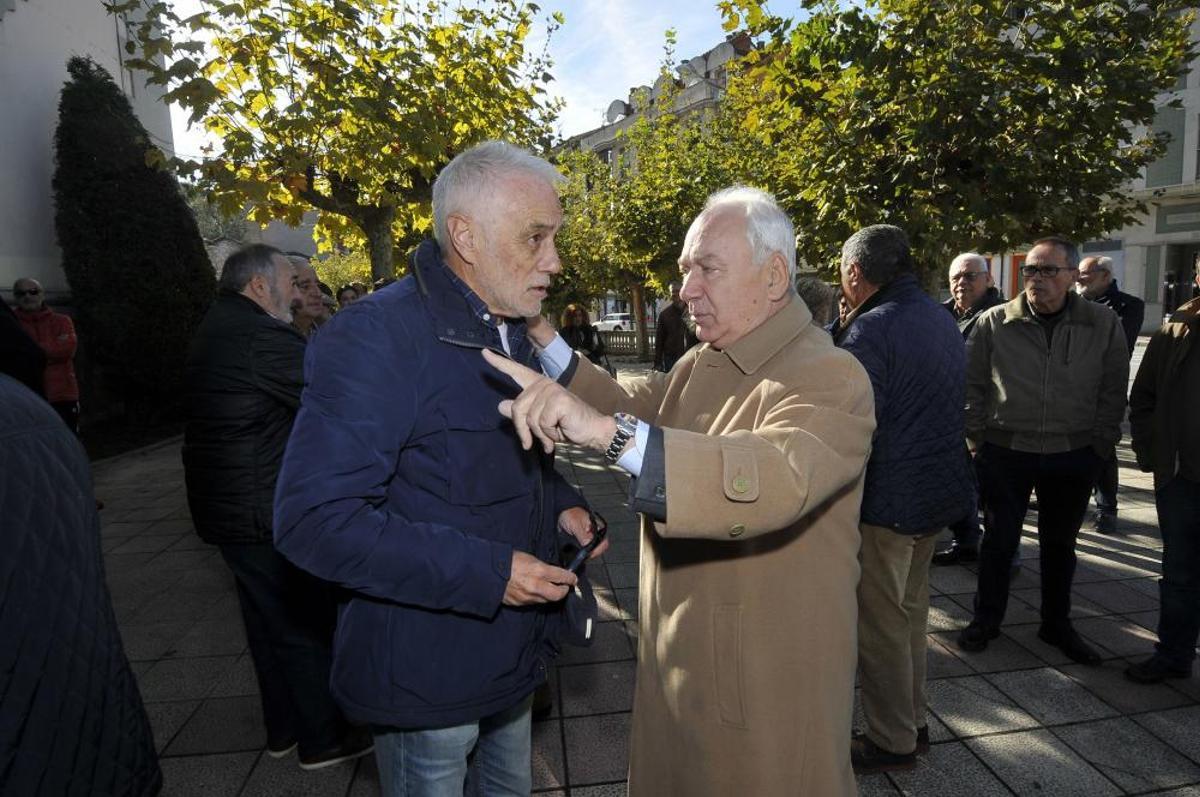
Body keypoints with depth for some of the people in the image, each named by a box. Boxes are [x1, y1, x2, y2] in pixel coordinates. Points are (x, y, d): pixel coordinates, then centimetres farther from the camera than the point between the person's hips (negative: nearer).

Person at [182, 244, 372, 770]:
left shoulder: (215, 330, 13)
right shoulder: (258, 334, -20)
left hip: (230, 504, 10)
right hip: (267, 511, -10)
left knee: (269, 622, 20)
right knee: (305, 625, 5)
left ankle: (284, 729, 36)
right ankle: (322, 739, 21)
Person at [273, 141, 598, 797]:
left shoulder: (514, 335, 5)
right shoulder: (375, 337, -22)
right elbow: (316, 519, -27)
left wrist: (561, 504, -4)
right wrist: (486, 571, -28)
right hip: (427, 676, -7)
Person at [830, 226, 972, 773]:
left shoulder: (869, 330, -20)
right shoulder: (942, 320, 9)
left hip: (886, 501, -9)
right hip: (939, 490, 9)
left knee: (881, 624, 7)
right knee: (910, 611, 21)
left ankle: (891, 742, 23)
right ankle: (912, 722, 36)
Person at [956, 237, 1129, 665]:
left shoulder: (1104, 324, -2)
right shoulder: (994, 322, -6)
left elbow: (1113, 393, 4)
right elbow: (972, 385, 0)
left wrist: (1100, 447, 0)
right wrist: (978, 439, -2)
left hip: (1073, 457, 2)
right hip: (1005, 453, -1)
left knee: (1060, 543, 16)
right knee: (999, 540, 8)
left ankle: (1056, 624, 34)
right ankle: (987, 618, 25)